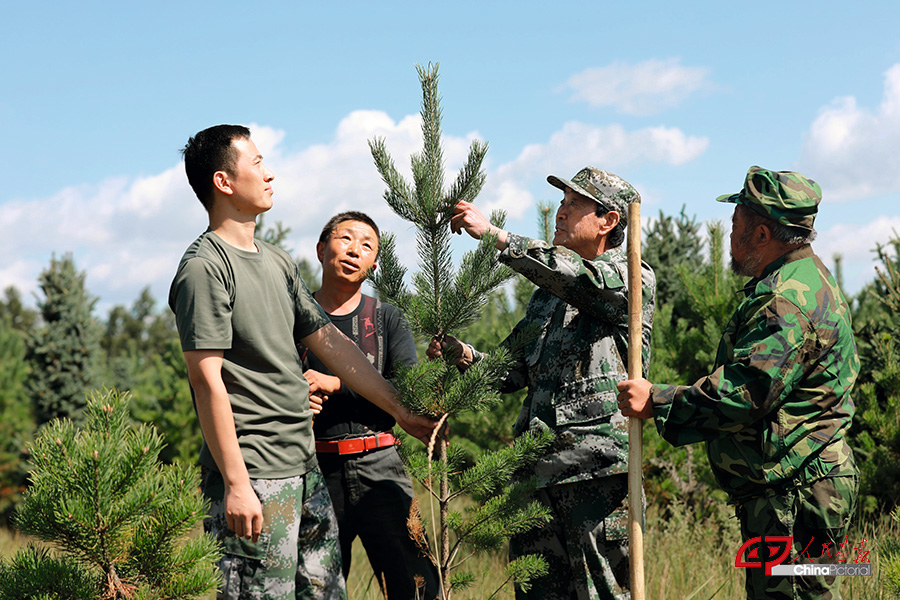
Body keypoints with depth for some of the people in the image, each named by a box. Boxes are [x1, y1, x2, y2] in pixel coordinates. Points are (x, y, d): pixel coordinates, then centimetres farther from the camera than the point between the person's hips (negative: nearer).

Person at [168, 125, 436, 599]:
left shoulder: (277, 262, 16)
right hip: (252, 472, -9)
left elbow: (332, 344, 18)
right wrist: (236, 484, -19)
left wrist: (402, 412, 16)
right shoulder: (203, 267, -11)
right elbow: (208, 382, -16)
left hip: (304, 466, 9)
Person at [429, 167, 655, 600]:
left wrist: (494, 235, -21)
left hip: (597, 467, -7)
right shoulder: (547, 293, 22)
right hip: (538, 468, 7)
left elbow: (580, 277, -22)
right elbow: (511, 372, 23)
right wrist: (464, 356, 2)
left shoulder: (633, 279, 0)